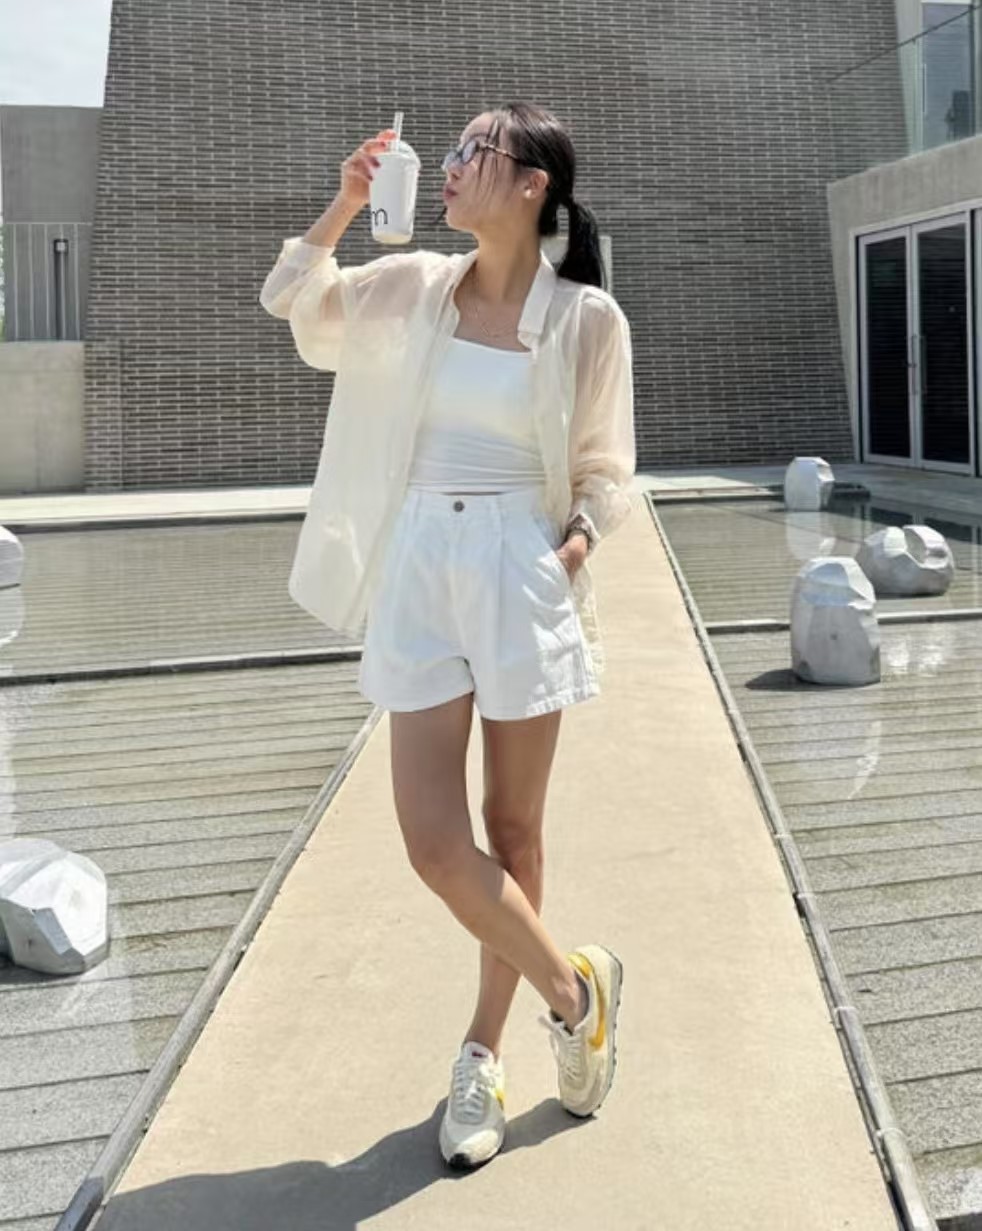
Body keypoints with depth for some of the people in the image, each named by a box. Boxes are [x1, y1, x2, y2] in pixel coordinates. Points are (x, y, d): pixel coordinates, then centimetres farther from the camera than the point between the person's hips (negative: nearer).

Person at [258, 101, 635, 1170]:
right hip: (418, 566, 3)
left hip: (522, 572, -2)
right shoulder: (412, 288, 7)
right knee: (433, 840, -5)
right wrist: (345, 204, 2)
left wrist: (578, 542, -13)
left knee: (512, 830, 8)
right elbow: (291, 300, 13)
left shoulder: (586, 317, -2)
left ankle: (483, 1053, 27)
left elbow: (603, 466, 5)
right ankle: (573, 989, 19)